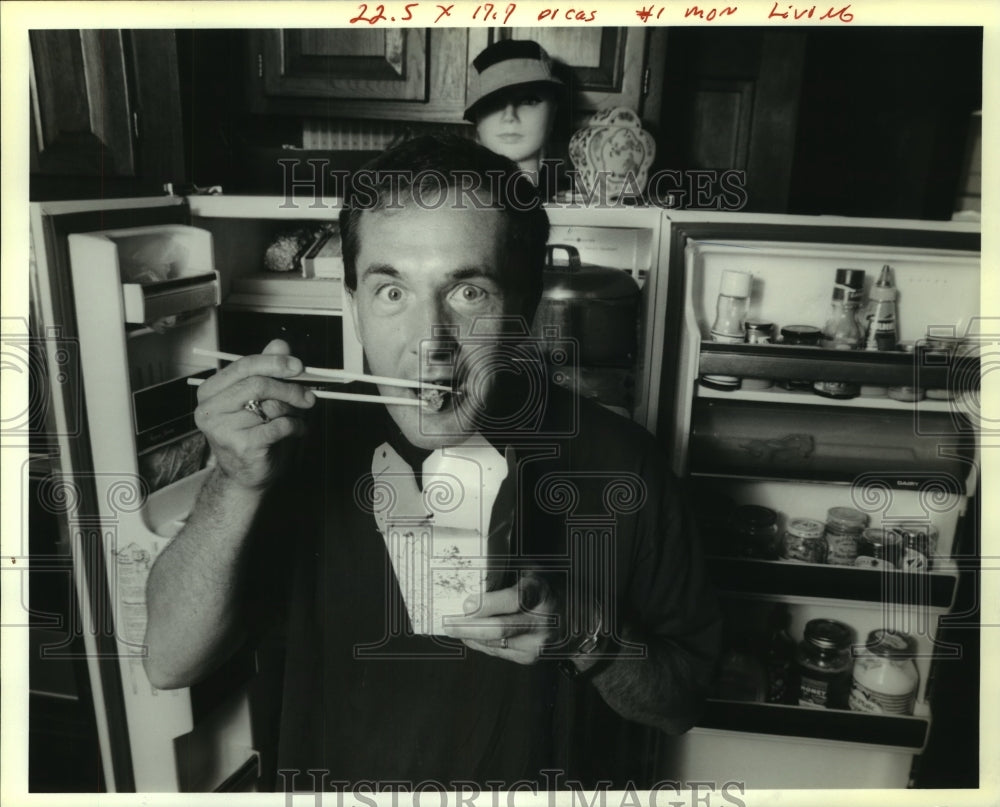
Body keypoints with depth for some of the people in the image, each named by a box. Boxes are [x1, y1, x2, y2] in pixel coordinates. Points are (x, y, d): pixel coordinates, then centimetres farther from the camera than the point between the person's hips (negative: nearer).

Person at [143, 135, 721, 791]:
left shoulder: (621, 464, -18)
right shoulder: (302, 442, -13)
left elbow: (682, 702, -7)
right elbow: (170, 662, -14)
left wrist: (585, 634, -25)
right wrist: (241, 485, -27)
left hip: (544, 780, 0)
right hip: (331, 771, 1)